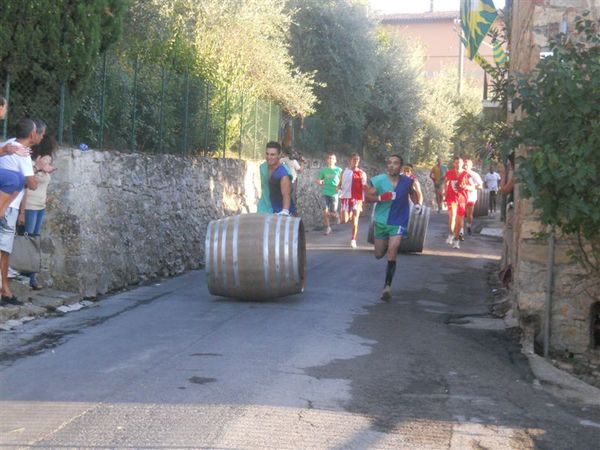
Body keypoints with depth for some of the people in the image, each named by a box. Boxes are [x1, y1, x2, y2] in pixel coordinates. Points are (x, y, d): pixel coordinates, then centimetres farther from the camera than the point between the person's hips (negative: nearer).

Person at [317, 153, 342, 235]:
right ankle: (327, 227, 10)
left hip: (334, 194, -1)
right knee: (325, 211, -9)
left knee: (333, 213, 0)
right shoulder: (323, 170, 5)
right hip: (325, 193, 1)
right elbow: (320, 181, 13)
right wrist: (319, 182, -10)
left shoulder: (339, 170, -1)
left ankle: (336, 215, 38)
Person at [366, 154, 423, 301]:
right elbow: (368, 196, -8)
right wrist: (380, 197, -26)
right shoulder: (378, 180, -12)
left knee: (392, 253, -16)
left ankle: (387, 286, -9)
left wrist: (418, 204, -4)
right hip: (381, 221, 2)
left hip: (398, 222, -1)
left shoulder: (407, 181, -7)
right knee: (379, 255, 17)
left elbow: (413, 194, 14)